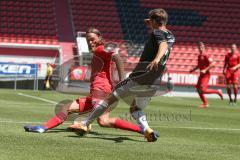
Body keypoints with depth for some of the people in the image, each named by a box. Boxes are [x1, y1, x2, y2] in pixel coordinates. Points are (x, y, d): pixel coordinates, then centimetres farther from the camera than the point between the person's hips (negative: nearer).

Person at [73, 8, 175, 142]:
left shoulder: (157, 33, -7)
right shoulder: (171, 37, 15)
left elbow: (163, 45, -31)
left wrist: (157, 59, -50)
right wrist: (152, 26, 36)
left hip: (138, 79, -7)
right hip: (154, 84, 7)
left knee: (110, 99, 4)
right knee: (136, 109, 20)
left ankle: (85, 124, 6)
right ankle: (147, 129, -9)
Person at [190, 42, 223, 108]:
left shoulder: (206, 55, -15)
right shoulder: (199, 56, 13)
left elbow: (213, 63, -23)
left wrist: (205, 70, -25)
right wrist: (193, 69, 12)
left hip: (206, 75, -9)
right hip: (201, 75, 9)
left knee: (203, 90, -14)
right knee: (198, 90, 7)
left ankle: (218, 92, 3)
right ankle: (205, 103, 17)